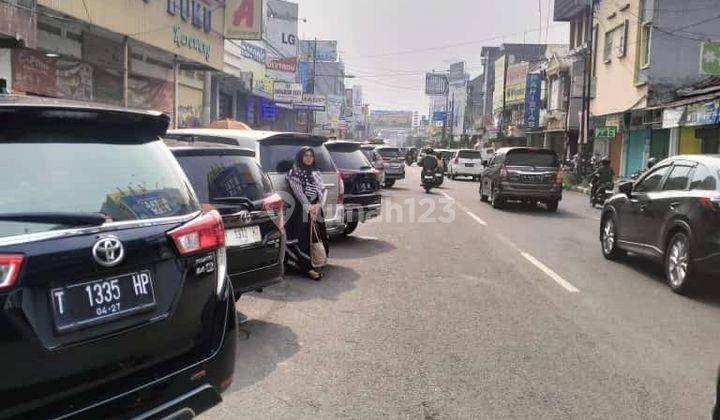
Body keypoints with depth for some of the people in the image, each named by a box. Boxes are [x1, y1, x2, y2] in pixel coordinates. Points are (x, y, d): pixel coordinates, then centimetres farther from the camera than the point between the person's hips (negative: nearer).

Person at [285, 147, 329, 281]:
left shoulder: (315, 173, 17)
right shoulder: (294, 173, 1)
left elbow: (322, 190, 7)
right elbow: (298, 192, -10)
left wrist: (318, 205, -12)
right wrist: (309, 208, -19)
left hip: (317, 210, 6)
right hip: (302, 210, -5)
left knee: (318, 236, 4)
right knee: (304, 238, -8)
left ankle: (314, 263, 16)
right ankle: (308, 268, -7)